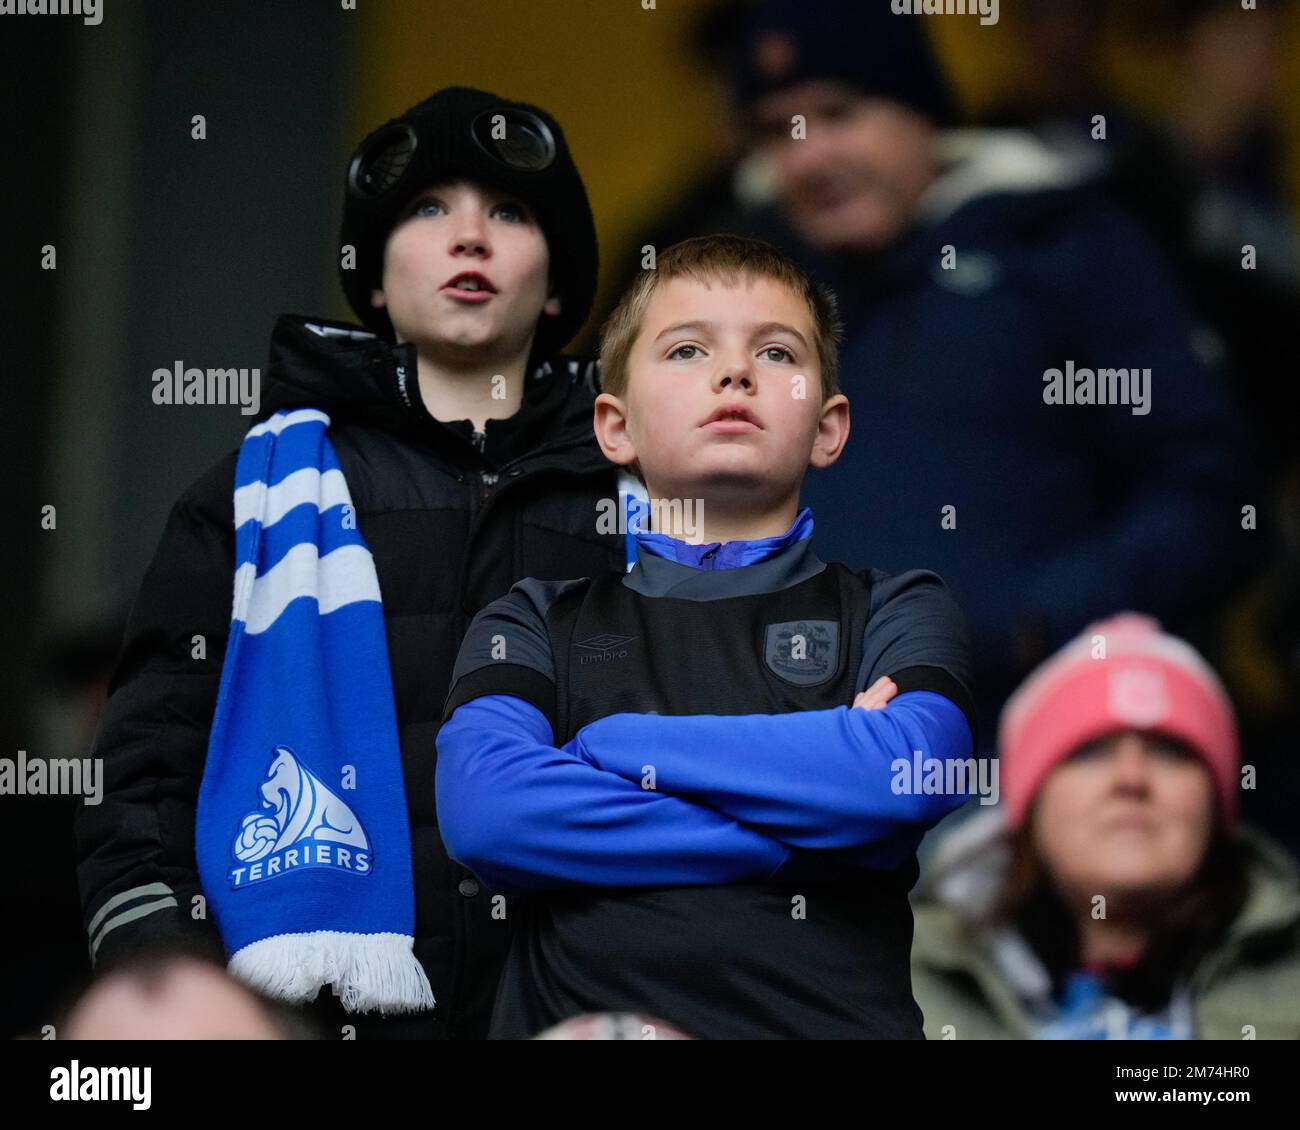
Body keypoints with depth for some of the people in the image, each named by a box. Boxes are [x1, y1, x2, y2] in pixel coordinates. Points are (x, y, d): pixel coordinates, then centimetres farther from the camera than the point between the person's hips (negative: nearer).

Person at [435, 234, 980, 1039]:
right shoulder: (536, 623, 19)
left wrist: (609, 746, 3)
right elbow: (484, 809, -1)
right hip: (584, 1015, 1)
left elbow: (908, 774, -2)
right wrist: (810, 828, -2)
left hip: (834, 1014, -1)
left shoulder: (893, 610, 19)